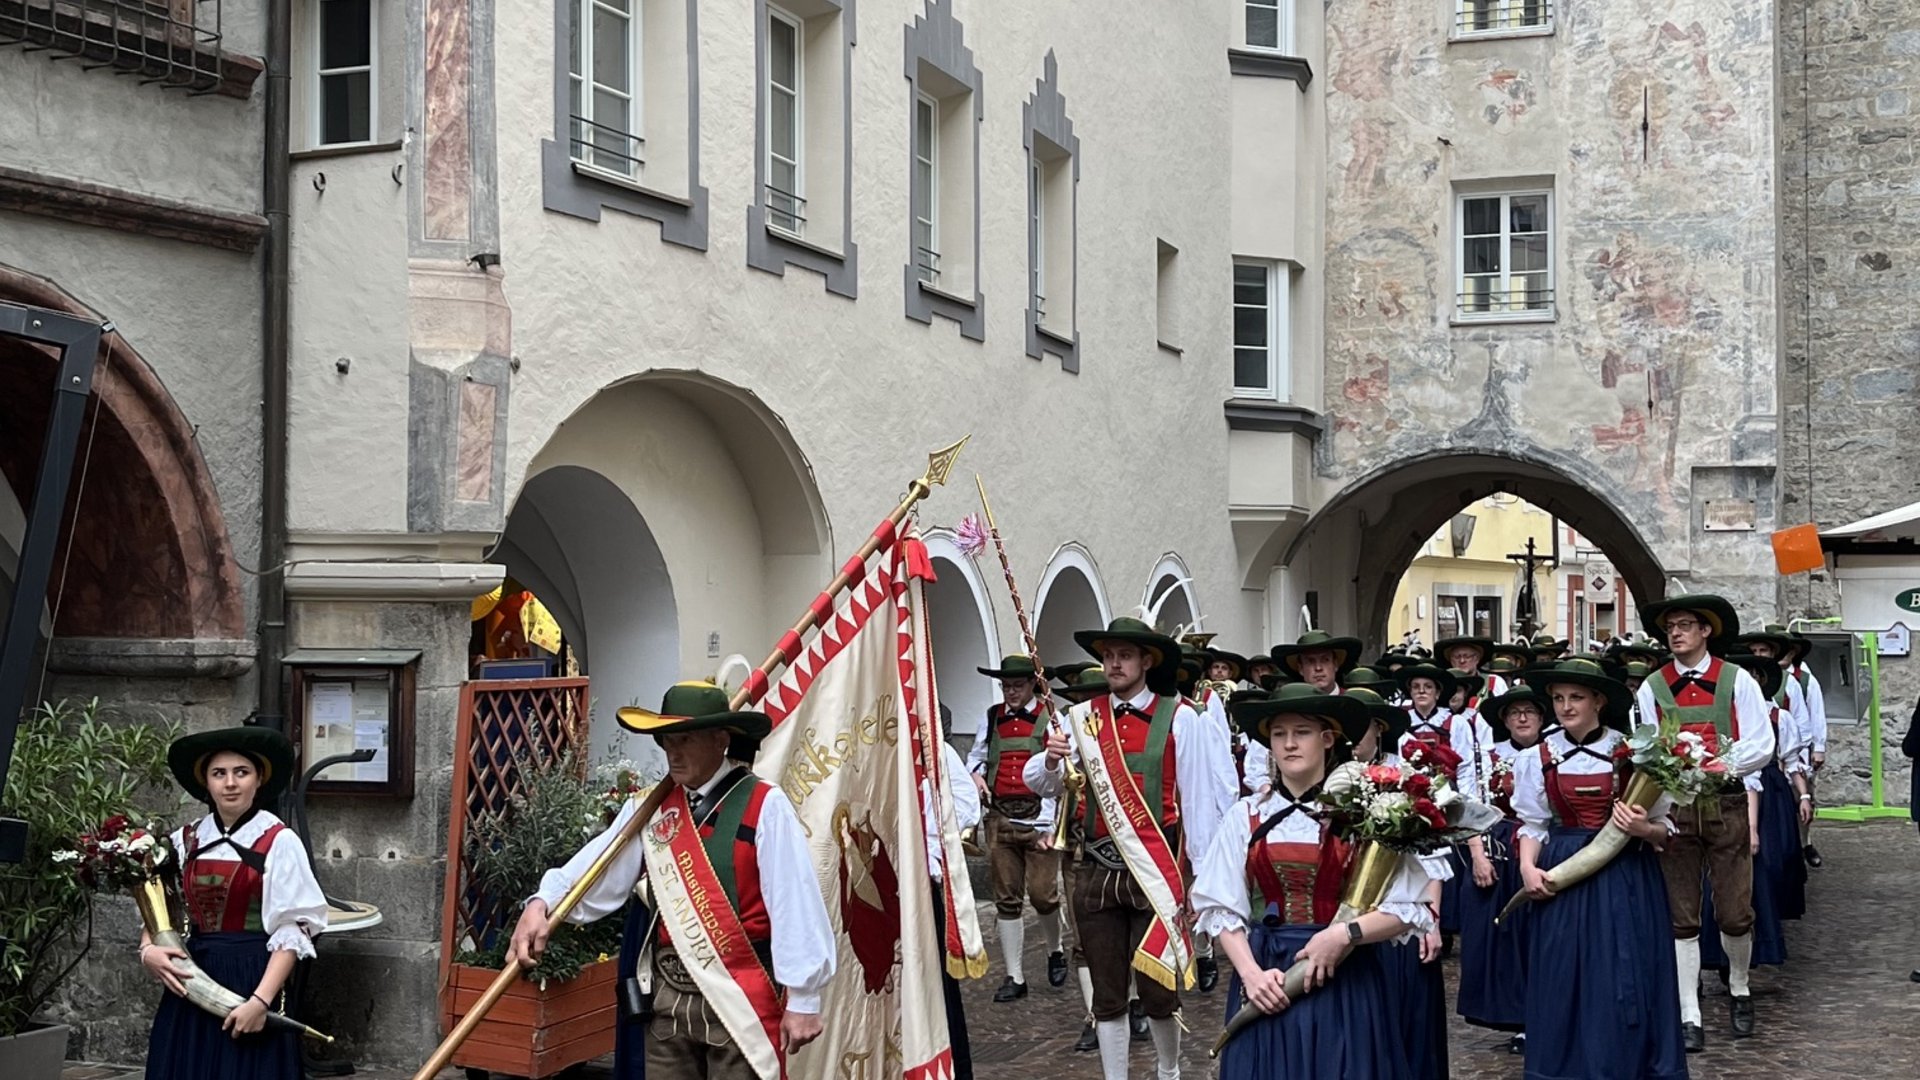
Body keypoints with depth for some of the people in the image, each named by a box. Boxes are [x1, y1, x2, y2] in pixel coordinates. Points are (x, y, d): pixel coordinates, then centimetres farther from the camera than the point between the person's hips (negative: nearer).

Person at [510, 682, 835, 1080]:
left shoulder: (764, 806, -9)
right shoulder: (650, 806, 7)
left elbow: (795, 904, -12)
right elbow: (595, 870, 0)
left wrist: (802, 998, -14)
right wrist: (542, 902, -19)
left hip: (740, 999, -5)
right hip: (668, 995, 5)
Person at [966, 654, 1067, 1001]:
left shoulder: (1050, 719, -4)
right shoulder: (992, 718, 9)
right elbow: (976, 755, 23)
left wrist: (1047, 823, -15)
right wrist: (976, 773, -1)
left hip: (1038, 818, -4)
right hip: (1000, 819, 4)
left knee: (1042, 894, -5)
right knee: (1007, 900, 6)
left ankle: (1055, 952, 26)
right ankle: (1014, 977, 13)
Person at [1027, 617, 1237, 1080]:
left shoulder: (1179, 719, -5)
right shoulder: (1083, 717, 5)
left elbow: (1199, 797, -3)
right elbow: (1040, 783, 1)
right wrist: (1051, 761, -22)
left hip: (1156, 870, -3)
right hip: (1096, 871, 3)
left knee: (1158, 988, 5)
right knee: (1107, 992, 10)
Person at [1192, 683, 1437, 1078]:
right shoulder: (1245, 816, 4)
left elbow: (1410, 908, -5)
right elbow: (1220, 908, 3)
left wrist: (1346, 933, -18)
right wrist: (1251, 972, -10)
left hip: (1344, 981, -2)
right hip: (1268, 982, 2)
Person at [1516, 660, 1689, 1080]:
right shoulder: (1539, 758, 2)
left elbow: (1665, 828, 0)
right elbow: (1533, 824, 5)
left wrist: (1643, 829, -20)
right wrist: (1528, 866, -11)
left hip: (1626, 877, -1)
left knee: (1625, 979, 1)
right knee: (1564, 979, 5)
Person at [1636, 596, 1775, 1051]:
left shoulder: (1737, 681, 1)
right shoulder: (1652, 688, 5)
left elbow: (1762, 747, -4)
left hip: (1726, 804, -1)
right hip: (1673, 808, 1)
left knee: (1735, 913, 3)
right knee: (1682, 917, 2)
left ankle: (1739, 990, 31)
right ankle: (1690, 1017, 7)